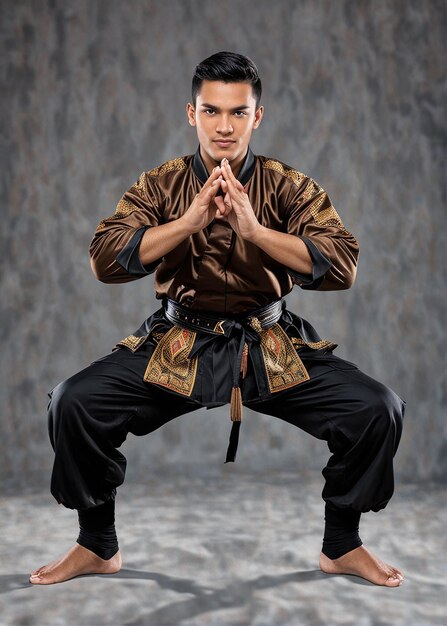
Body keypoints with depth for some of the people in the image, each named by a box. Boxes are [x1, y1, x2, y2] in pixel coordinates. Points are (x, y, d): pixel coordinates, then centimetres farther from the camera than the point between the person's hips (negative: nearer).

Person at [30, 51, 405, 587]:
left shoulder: (290, 186, 0)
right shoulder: (160, 184, 2)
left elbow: (342, 266, -13)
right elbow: (104, 260, -11)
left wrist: (254, 228, -24)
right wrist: (190, 221, -22)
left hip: (273, 347, 0)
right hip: (176, 344, 0)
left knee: (379, 411, -19)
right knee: (72, 403, -20)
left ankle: (341, 546, 7)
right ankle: (97, 546, 5)